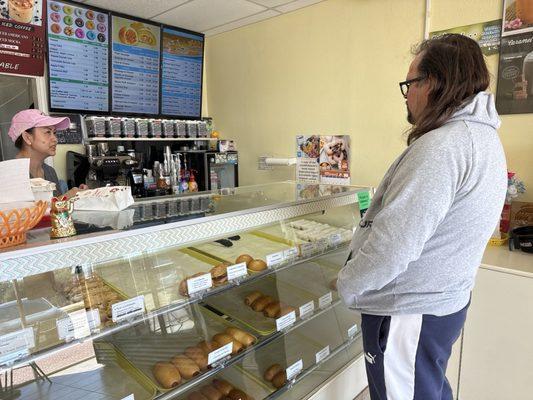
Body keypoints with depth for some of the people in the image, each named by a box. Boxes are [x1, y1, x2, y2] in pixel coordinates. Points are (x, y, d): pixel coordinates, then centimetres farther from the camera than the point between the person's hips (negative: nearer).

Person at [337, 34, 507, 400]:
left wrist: (347, 285, -13)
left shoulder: (442, 146, -25)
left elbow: (394, 243, -29)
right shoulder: (482, 136, 9)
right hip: (445, 300, 10)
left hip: (408, 312, -9)